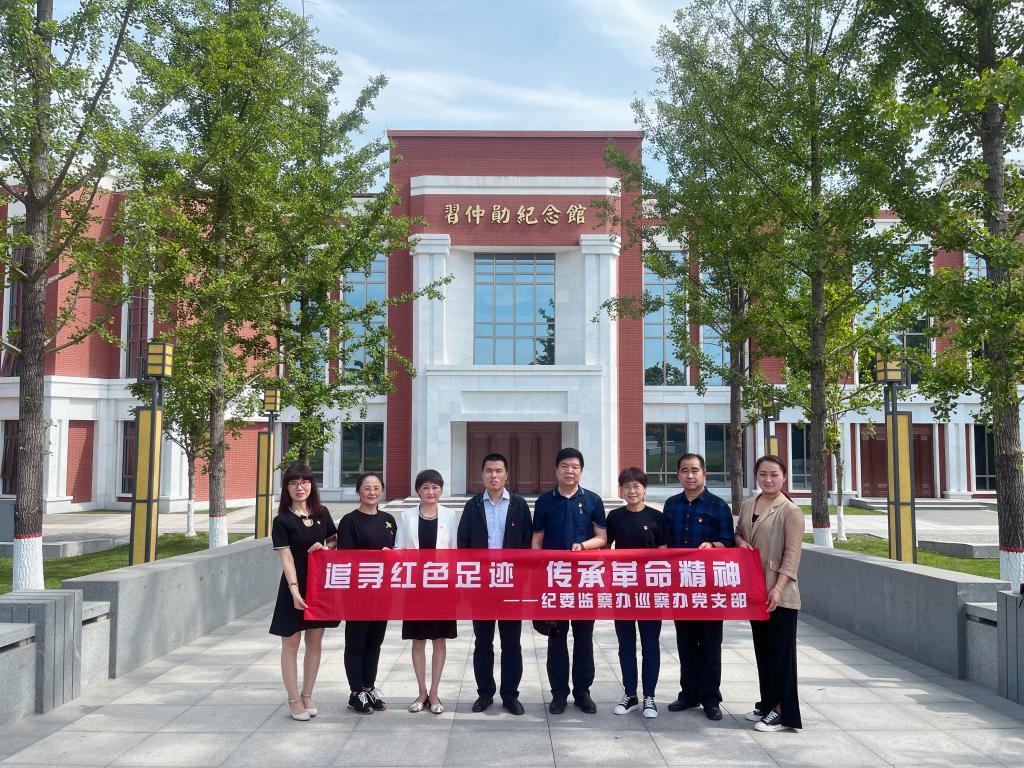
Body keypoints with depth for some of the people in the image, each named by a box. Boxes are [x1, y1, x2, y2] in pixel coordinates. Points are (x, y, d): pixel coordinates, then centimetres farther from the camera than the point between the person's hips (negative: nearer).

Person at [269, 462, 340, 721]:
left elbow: (336, 542, 16)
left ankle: (307, 695, 25)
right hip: (294, 587, -4)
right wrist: (295, 590, -24)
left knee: (315, 642, 11)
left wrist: (325, 547, -7)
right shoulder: (282, 521, -9)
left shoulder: (322, 513, 3)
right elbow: (286, 558, -16)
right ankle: (294, 699, 16)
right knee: (291, 643, 5)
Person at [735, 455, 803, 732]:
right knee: (762, 648, 16)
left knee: (781, 651, 1)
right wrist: (740, 542, -1)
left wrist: (778, 589, -22)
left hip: (780, 594, -7)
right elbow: (738, 533, 23)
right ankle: (767, 704, 28)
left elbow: (792, 555, -14)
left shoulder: (791, 511, -11)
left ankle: (783, 711, 9)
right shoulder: (746, 506, 9)